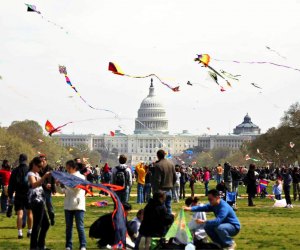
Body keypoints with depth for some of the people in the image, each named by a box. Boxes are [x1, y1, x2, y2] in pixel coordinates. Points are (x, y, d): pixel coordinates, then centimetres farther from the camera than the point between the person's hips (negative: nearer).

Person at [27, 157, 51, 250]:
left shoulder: (37, 174, 17)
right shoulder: (31, 174, -11)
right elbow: (34, 185, -32)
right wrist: (44, 177, -38)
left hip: (40, 201, 10)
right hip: (36, 201, -10)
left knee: (46, 224, 15)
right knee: (37, 225, -9)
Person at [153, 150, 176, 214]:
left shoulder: (158, 165, -14)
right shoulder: (171, 163, 7)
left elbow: (157, 180, -17)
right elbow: (175, 177, 11)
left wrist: (155, 190, -11)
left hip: (161, 190, -6)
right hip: (169, 189, 6)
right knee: (168, 207, 12)